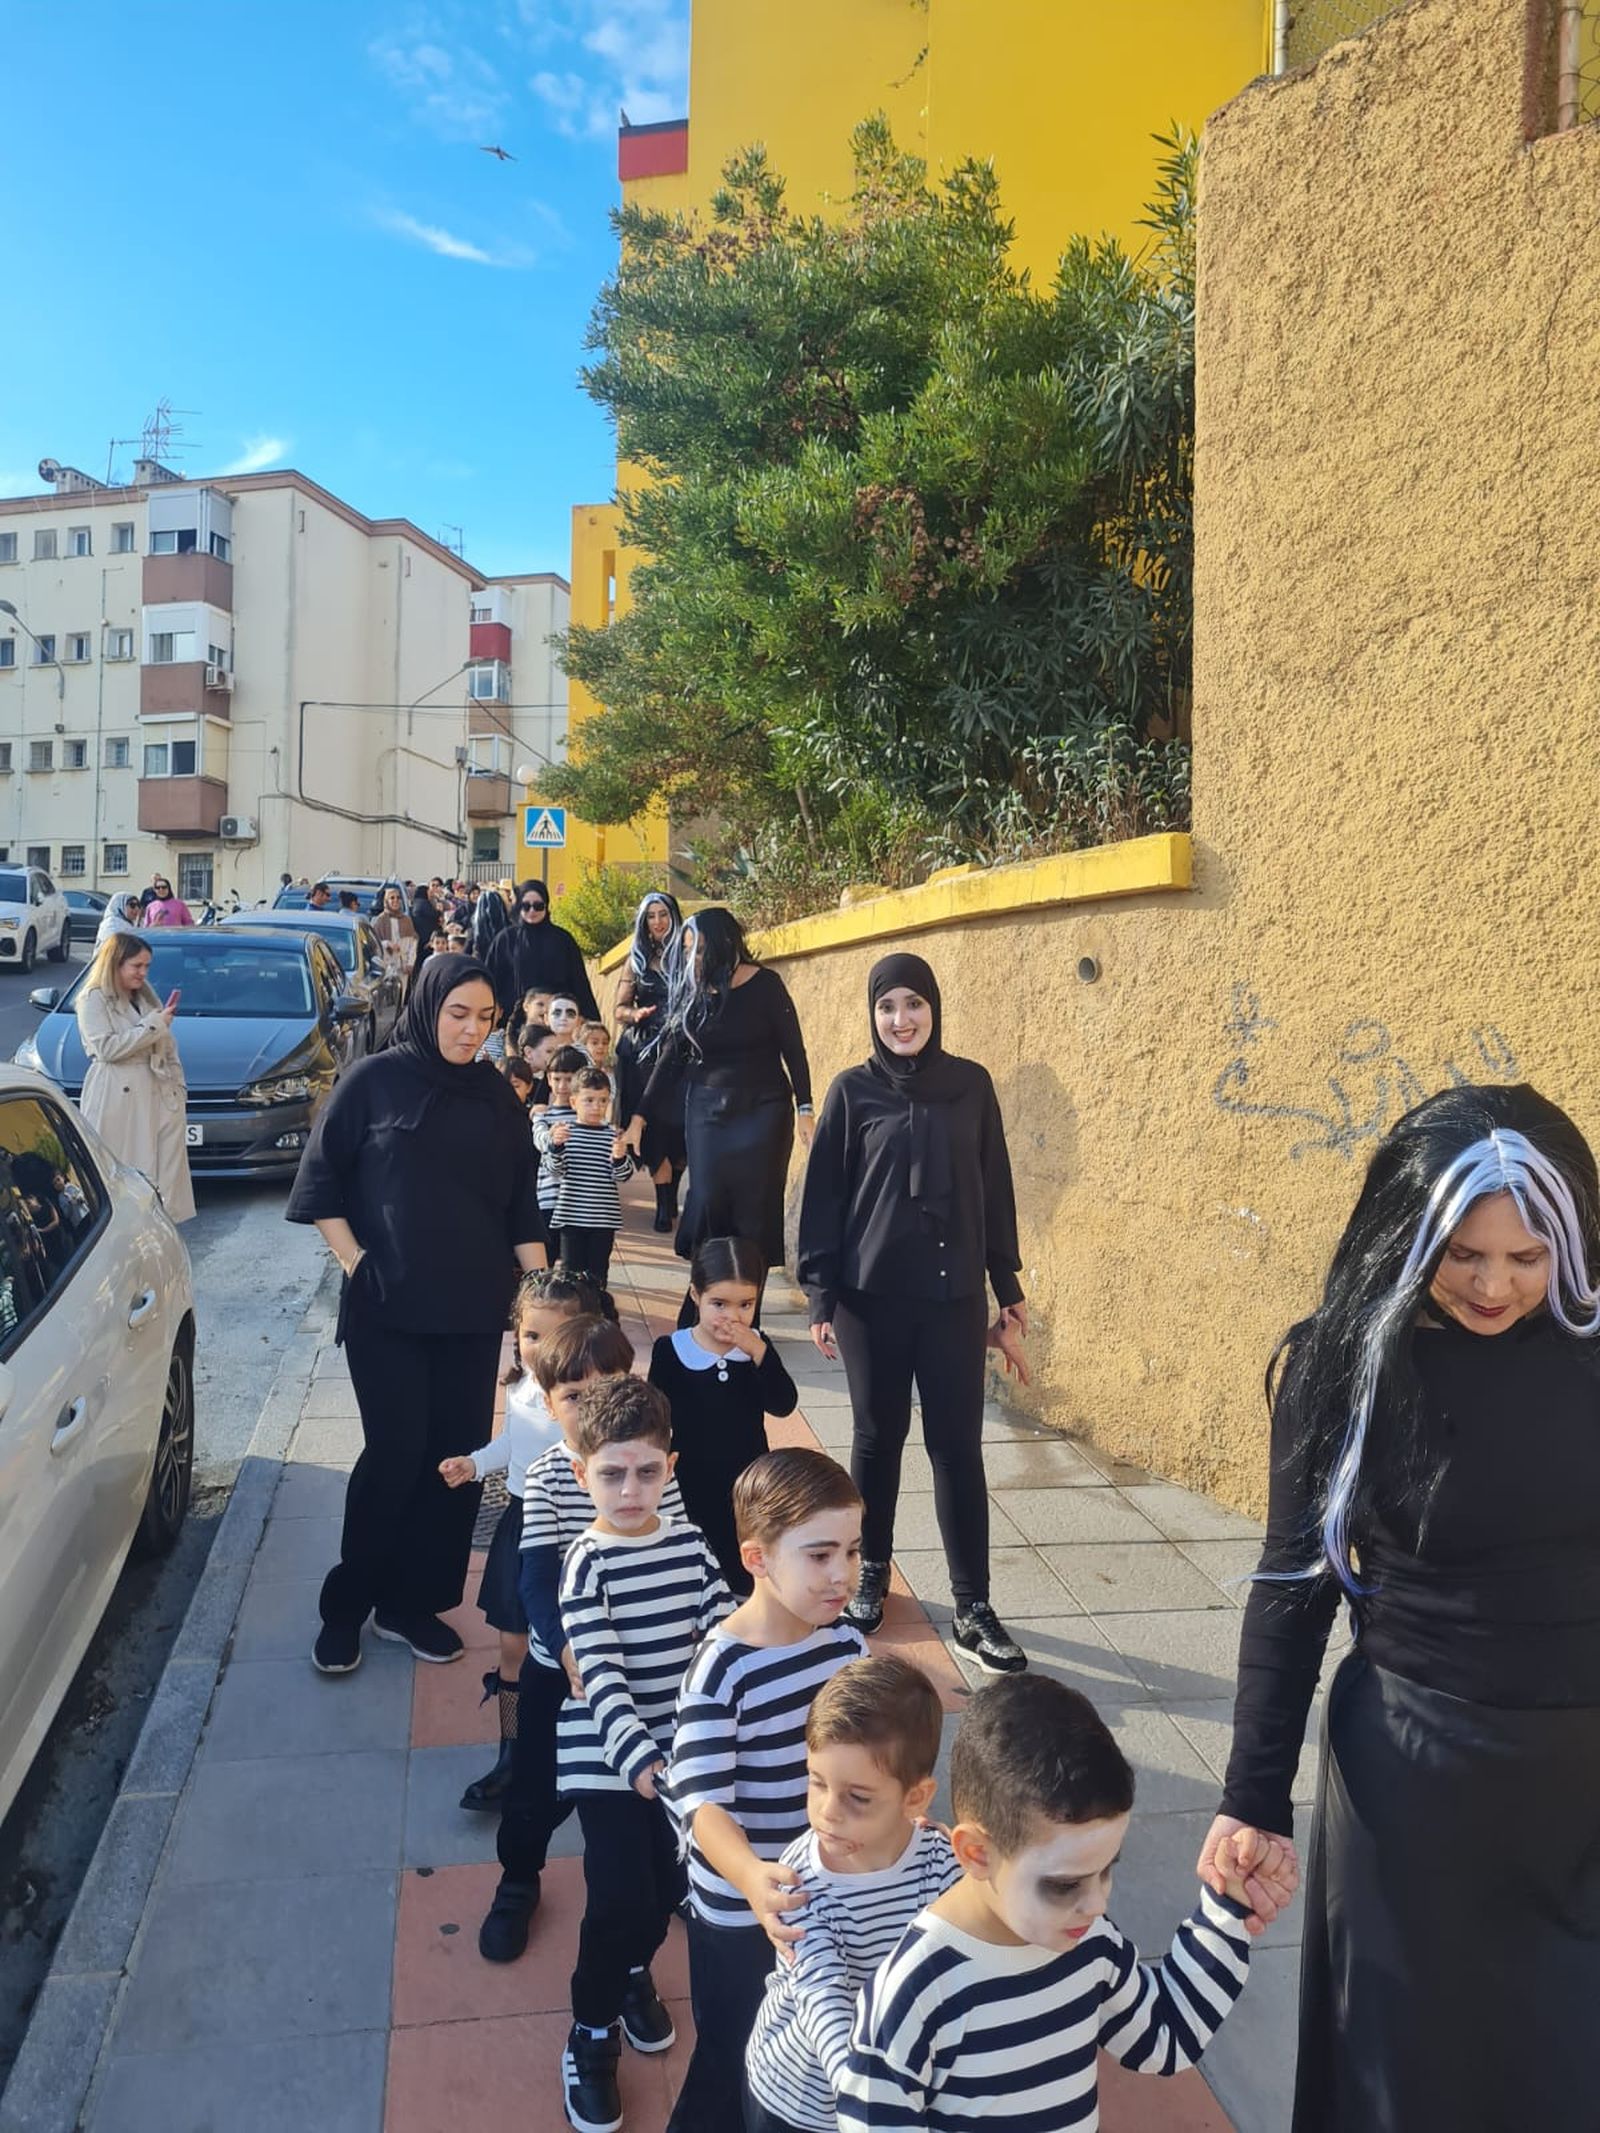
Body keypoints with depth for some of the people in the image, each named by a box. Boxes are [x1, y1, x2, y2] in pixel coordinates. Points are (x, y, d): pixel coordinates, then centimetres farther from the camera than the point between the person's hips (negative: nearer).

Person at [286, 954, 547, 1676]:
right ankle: (345, 1607, 16)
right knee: (396, 1453, -4)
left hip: (473, 1310, 4)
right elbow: (321, 1182, 0)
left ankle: (413, 1603, 21)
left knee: (459, 1455, 5)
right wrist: (357, 1265, -7)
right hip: (387, 1308, -4)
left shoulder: (496, 1096, 7)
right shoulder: (373, 1080, -3)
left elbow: (521, 1207, 10)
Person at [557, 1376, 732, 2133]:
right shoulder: (586, 1563, -18)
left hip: (680, 1745, 4)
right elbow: (601, 1673, -25)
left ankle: (633, 1973, 45)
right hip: (608, 1759, -4)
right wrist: (636, 1756, -36)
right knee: (619, 1901, -4)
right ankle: (591, 2036, 21)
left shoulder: (690, 1545, -4)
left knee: (671, 1886, 15)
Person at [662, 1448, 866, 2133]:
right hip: (740, 1910, -5)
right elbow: (700, 1801, -33)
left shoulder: (846, 1642, -9)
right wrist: (751, 1877, -49)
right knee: (734, 2065, 14)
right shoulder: (720, 1670, -28)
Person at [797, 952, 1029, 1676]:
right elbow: (823, 1196, 0)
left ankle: (973, 1609, 10)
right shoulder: (853, 1091, -2)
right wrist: (820, 1295, -2)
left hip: (954, 1295, 1)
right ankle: (871, 1573, 31)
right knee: (878, 1436, 11)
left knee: (958, 1445, 2)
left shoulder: (971, 1084, 2)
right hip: (871, 1295, -1)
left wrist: (1007, 1283, 8)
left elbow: (994, 1188, 7)